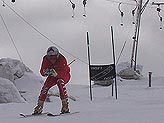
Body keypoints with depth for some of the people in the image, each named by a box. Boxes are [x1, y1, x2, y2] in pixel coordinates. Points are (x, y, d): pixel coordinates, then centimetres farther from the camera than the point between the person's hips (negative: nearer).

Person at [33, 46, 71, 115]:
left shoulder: (61, 60, -32)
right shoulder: (46, 60, -20)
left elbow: (63, 72, -36)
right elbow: (42, 72, -17)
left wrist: (56, 73, -54)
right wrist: (45, 72, -41)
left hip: (64, 76, -4)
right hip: (53, 76, 4)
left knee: (60, 82, -36)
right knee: (45, 86, -17)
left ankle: (65, 105, -35)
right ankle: (39, 107, -3)